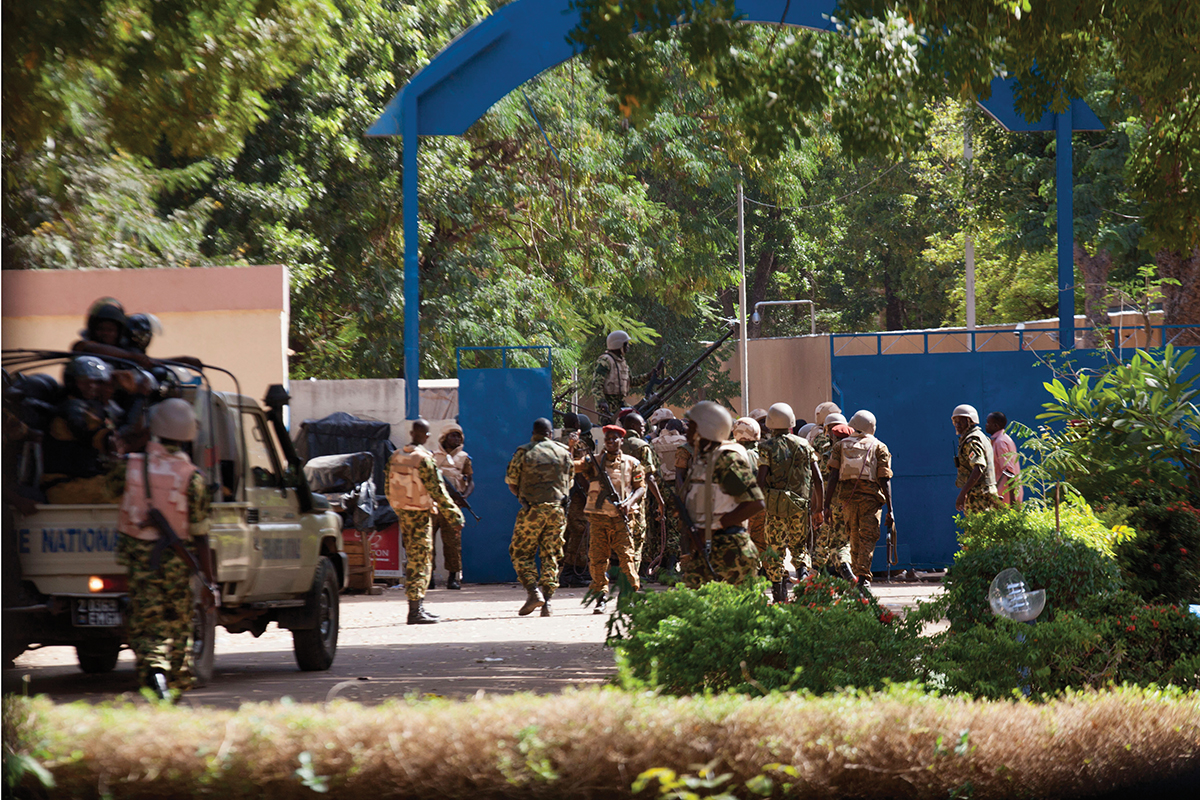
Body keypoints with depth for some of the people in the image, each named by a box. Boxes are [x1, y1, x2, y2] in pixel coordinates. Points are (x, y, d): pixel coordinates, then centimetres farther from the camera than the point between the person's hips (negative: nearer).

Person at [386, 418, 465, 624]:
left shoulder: (396, 457, 5)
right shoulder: (424, 459, -17)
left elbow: (389, 489, 13)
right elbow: (437, 490, -17)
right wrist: (453, 514, -11)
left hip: (402, 512, 7)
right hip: (420, 514, -7)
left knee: (413, 559, 15)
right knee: (420, 562, -5)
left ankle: (418, 607, 19)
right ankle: (415, 611, -7)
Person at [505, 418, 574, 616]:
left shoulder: (524, 452, -1)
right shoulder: (563, 453, 8)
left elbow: (511, 482, 4)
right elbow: (569, 481, 15)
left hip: (532, 510, -3)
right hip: (558, 509, 3)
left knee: (521, 553, 5)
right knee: (551, 555, 8)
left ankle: (533, 592, -12)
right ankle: (547, 599, 0)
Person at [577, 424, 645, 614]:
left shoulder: (631, 463, 7)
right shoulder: (594, 462, 9)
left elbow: (641, 487, 9)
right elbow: (573, 466, -2)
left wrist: (629, 502, -8)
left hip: (621, 517, -2)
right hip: (598, 517, 2)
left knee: (626, 557, -7)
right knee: (597, 557, 1)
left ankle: (635, 593, 4)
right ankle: (601, 597, 8)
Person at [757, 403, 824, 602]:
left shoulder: (767, 447, -3)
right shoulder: (804, 445, 6)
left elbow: (761, 481, -12)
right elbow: (818, 480, 5)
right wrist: (818, 509, 12)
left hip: (776, 504, -2)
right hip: (801, 506, 2)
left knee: (775, 550, 6)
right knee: (799, 546, 20)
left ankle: (780, 596, 1)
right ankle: (803, 571, -8)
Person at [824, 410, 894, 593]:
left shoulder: (840, 446, 11)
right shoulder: (879, 447, 7)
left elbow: (833, 476, 1)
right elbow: (885, 480, 0)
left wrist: (827, 504, -1)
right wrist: (890, 510, -2)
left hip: (848, 496, 2)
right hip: (871, 498, -2)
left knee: (855, 540, 16)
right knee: (868, 538, -5)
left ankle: (857, 576, 20)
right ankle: (864, 578, -21)